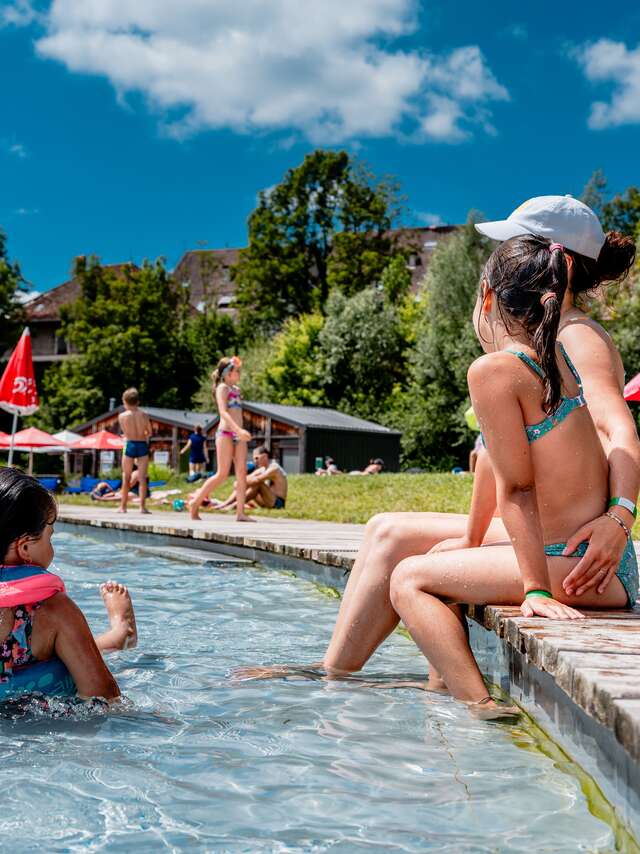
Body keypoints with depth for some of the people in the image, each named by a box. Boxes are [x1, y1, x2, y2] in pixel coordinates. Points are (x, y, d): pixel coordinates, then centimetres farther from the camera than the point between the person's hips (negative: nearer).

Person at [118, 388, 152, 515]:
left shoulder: (122, 416, -5)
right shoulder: (144, 415, -1)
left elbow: (125, 433, 1)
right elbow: (149, 433, 6)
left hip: (130, 445, -1)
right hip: (143, 446, 1)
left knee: (126, 478, 9)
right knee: (142, 478, 1)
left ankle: (123, 506, 13)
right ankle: (142, 506, -4)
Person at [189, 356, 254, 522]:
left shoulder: (236, 389, 19)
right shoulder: (222, 388, -6)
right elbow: (223, 412, -19)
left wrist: (241, 432, 15)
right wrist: (239, 430, -31)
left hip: (238, 434, 8)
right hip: (225, 433, -8)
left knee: (242, 472, -2)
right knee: (222, 474, -8)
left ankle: (240, 512, -4)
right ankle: (195, 503, 3)